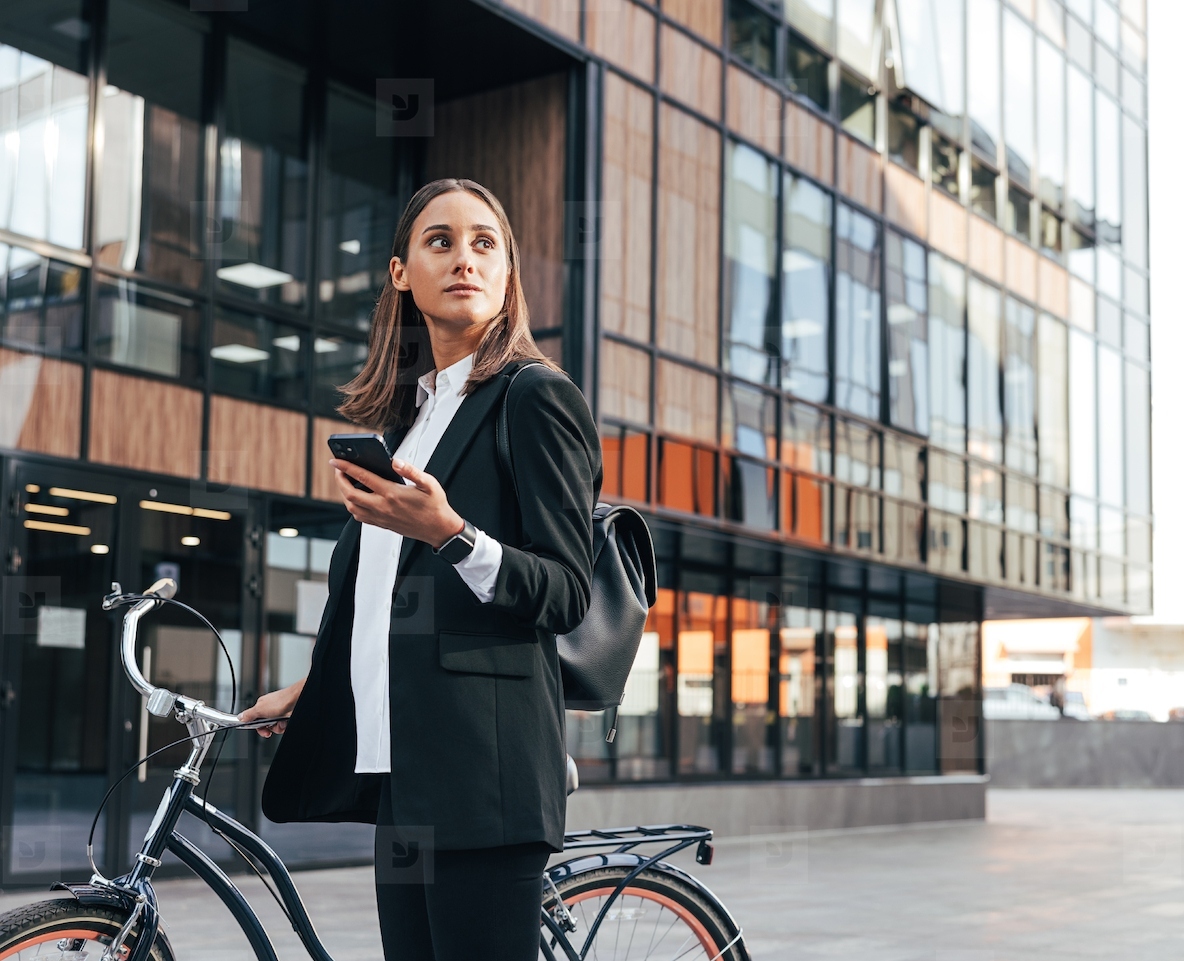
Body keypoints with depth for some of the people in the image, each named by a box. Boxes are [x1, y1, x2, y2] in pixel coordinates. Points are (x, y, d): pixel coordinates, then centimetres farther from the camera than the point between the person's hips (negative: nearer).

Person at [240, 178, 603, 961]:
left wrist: (448, 533, -24)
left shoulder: (537, 396, -4)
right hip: (404, 764, 8)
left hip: (483, 769, -8)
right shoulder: (409, 411, 20)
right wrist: (312, 690, 26)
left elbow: (567, 595, -11)